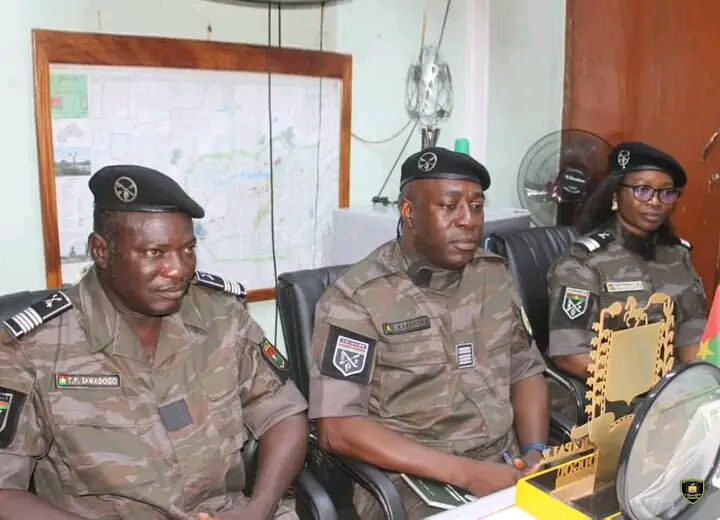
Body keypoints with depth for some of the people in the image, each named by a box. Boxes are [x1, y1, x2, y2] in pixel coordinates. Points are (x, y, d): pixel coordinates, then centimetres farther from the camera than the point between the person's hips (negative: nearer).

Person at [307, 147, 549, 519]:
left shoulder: (494, 275, 7)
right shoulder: (356, 299, -11)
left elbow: (526, 369, 14)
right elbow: (338, 427, -16)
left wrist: (534, 452, -4)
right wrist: (464, 472, -20)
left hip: (506, 468, 5)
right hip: (412, 481, -5)